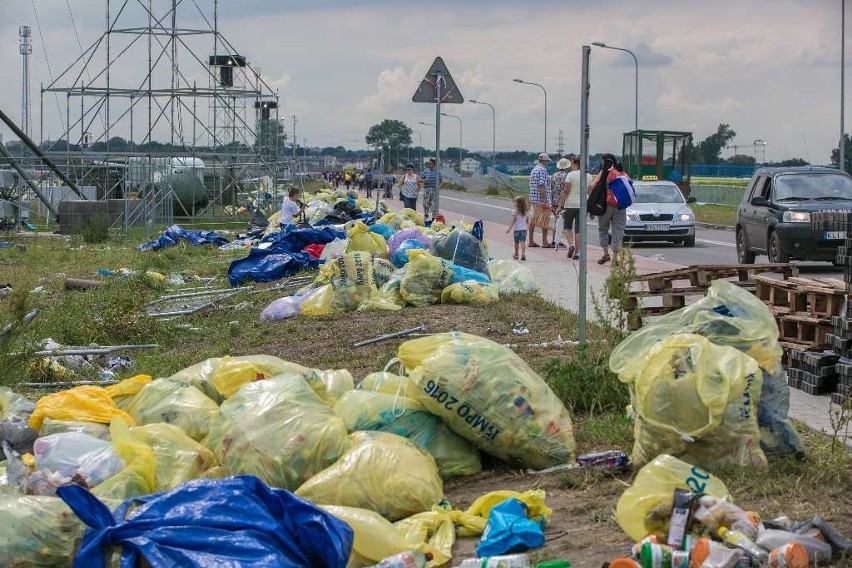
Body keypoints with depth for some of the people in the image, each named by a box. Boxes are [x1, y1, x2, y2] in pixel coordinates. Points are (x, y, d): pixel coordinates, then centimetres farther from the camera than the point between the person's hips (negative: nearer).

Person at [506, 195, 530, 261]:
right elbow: (528, 222, 9)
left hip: (517, 229, -2)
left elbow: (513, 221, -10)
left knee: (516, 242, 12)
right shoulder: (526, 212, 2)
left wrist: (509, 228, -4)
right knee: (523, 242, -4)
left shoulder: (516, 212, -11)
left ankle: (516, 254, 26)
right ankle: (523, 254, -20)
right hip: (524, 229, 2)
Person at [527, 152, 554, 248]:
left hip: (533, 198, 9)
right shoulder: (542, 170, -14)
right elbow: (542, 186, -21)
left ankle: (531, 241, 12)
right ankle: (545, 242, -4)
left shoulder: (534, 169, 17)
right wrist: (545, 201, -22)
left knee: (534, 219, 11)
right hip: (541, 199, -9)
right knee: (545, 220, -4)